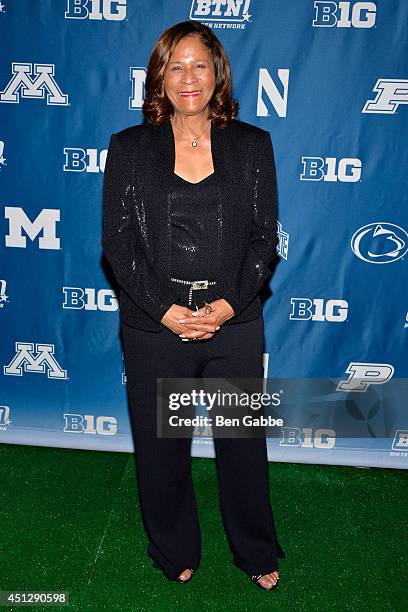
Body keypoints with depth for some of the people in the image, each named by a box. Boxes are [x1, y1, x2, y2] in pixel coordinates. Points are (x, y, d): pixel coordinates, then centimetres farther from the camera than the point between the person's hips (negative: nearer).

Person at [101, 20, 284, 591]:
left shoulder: (253, 145, 3)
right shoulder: (128, 147, 2)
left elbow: (264, 237, 1)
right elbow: (118, 239, -2)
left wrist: (229, 304, -12)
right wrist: (163, 309, -13)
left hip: (235, 324, 1)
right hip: (155, 327, 0)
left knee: (244, 444, 15)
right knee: (161, 448, 14)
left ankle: (257, 554, 41)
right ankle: (175, 552, 41)